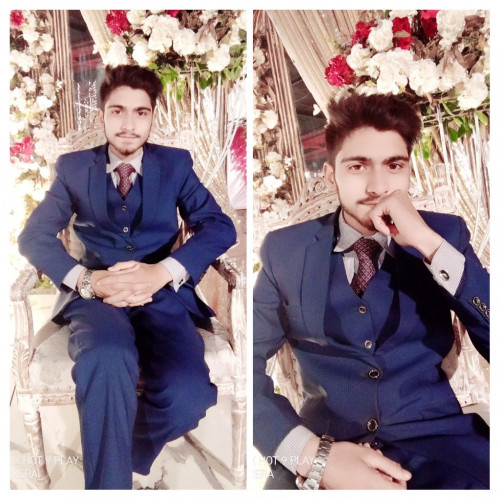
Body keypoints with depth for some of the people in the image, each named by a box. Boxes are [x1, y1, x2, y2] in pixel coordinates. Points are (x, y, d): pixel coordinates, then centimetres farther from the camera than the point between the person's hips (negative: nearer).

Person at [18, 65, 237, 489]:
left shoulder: (176, 163, 11)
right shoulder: (73, 167, 12)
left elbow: (220, 227, 0)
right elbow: (33, 236, 5)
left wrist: (165, 271, -17)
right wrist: (87, 280, -14)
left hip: (162, 294, 1)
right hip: (97, 294, 0)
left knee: (188, 393, -29)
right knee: (107, 358, -37)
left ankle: (122, 455, 5)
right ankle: (109, 470, -12)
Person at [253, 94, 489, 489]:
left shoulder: (445, 233, 4)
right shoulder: (285, 249, 0)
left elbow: (492, 344, -4)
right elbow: (246, 363, -3)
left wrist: (431, 245, -14)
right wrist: (309, 453, -18)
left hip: (438, 442, 2)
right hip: (328, 447, -1)